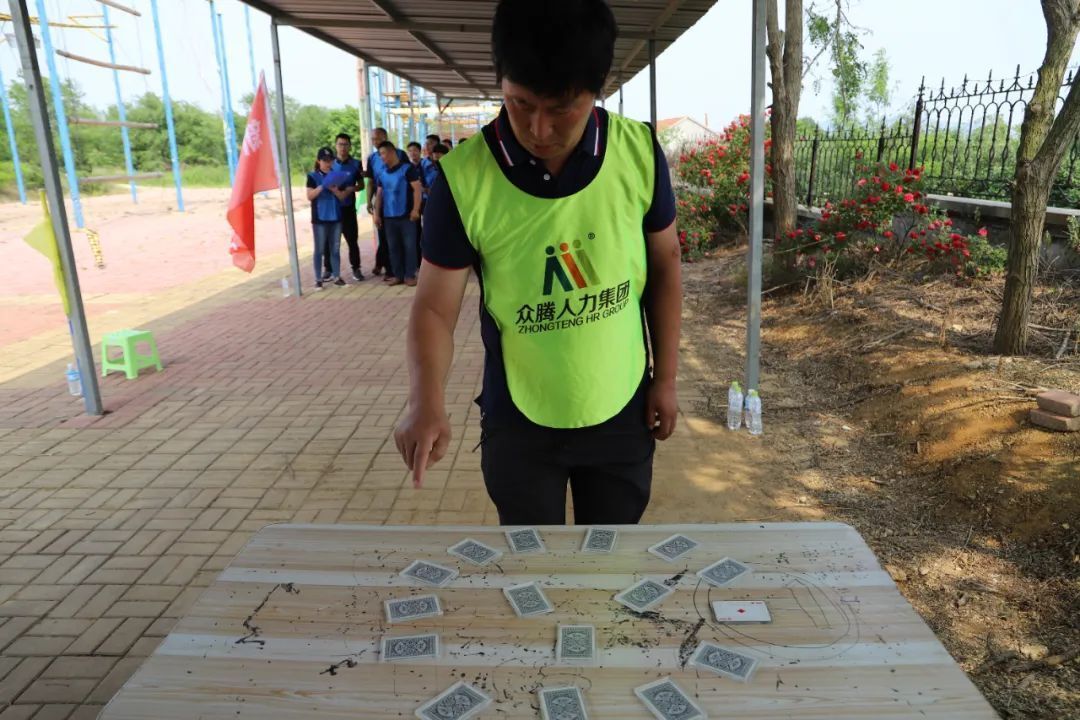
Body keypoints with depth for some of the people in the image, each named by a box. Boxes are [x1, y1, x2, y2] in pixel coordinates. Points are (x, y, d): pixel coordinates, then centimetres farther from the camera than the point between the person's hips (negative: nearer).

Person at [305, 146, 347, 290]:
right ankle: (318, 279, 6)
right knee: (320, 250, 1)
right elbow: (309, 196, -11)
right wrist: (322, 186, -25)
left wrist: (334, 190, -16)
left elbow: (343, 196, 5)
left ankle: (336, 276, 17)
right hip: (319, 219, -3)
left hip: (336, 217, 3)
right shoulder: (313, 176, -2)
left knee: (335, 249, 9)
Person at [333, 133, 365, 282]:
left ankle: (356, 268, 12)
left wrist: (351, 189, -16)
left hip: (348, 207, -1)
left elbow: (361, 185, 5)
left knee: (352, 239, 0)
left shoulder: (356, 164, 0)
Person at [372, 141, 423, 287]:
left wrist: (415, 209, -17)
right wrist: (377, 213, 9)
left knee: (409, 245, -1)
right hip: (389, 216, 5)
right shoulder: (382, 173, 13)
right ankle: (398, 275, 14)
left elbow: (417, 189, -9)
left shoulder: (407, 168, -4)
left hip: (406, 215, -5)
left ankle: (410, 275, 6)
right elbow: (379, 194, 16)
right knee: (393, 247, 7)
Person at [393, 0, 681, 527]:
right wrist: (427, 401, -30)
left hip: (621, 412, 2)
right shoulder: (464, 178, -18)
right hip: (518, 422, -1)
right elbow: (435, 307, -13)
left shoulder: (640, 152, -12)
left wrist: (665, 378, 2)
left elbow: (664, 265, 1)